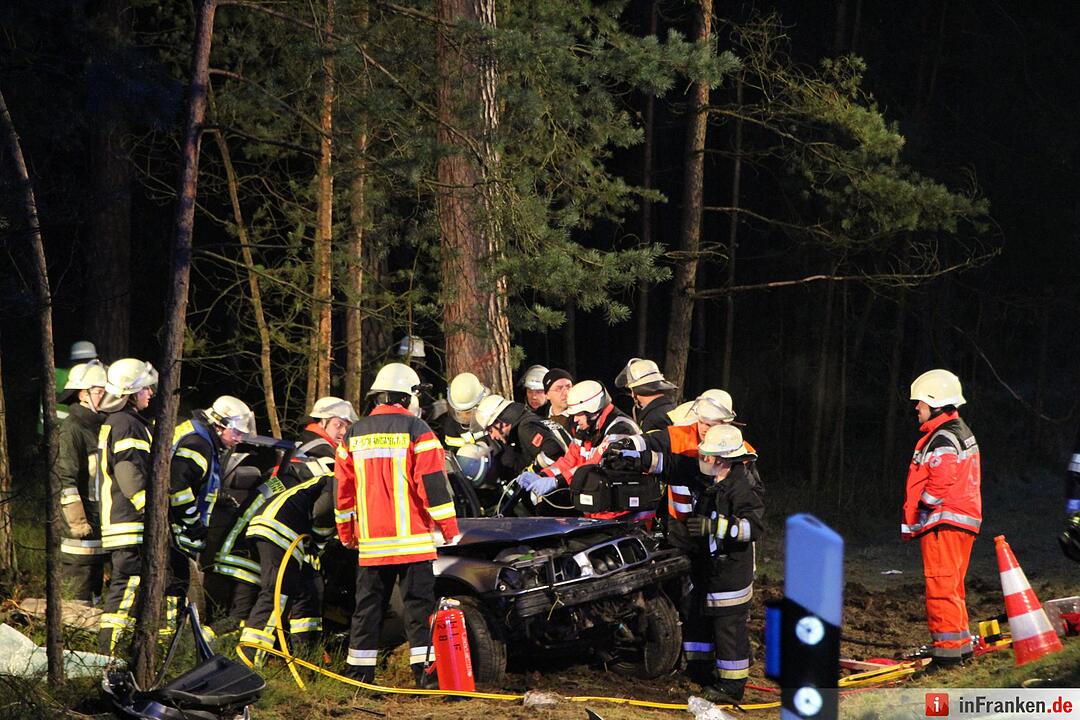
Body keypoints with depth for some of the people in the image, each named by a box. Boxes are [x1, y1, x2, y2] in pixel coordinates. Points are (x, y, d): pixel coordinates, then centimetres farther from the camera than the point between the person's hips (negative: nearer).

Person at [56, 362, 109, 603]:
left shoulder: (100, 428, 16)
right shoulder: (72, 429, -11)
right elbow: (66, 481, -17)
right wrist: (78, 522, -22)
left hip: (101, 523, 9)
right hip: (82, 529, -9)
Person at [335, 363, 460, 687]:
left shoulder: (354, 434, 10)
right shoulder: (415, 429, -6)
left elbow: (343, 488, 14)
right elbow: (433, 481, -9)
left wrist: (346, 532, 22)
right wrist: (449, 526, -3)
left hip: (371, 541, 4)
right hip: (412, 538, -4)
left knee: (368, 605, 11)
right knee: (419, 603, -1)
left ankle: (359, 669, 11)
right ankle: (426, 669, -5)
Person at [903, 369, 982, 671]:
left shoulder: (943, 440, -15)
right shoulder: (963, 433, 19)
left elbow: (938, 487, -22)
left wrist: (914, 519, -11)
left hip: (943, 523, -11)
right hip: (964, 522, 11)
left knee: (941, 588, -9)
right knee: (952, 587, 17)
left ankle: (948, 650, -10)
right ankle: (962, 644, 24)